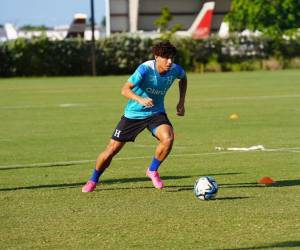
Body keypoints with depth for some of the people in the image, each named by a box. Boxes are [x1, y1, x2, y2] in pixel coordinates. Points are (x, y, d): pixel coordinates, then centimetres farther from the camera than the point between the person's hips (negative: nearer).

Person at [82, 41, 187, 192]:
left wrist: (181, 102, 7)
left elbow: (183, 78, 15)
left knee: (168, 138, -27)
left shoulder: (175, 70, -11)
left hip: (156, 112, 3)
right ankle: (93, 180, 24)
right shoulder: (145, 69, -26)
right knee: (112, 149, -1)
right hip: (134, 113, -3)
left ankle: (152, 171, -1)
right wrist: (140, 100, -51)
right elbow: (125, 90, -33)